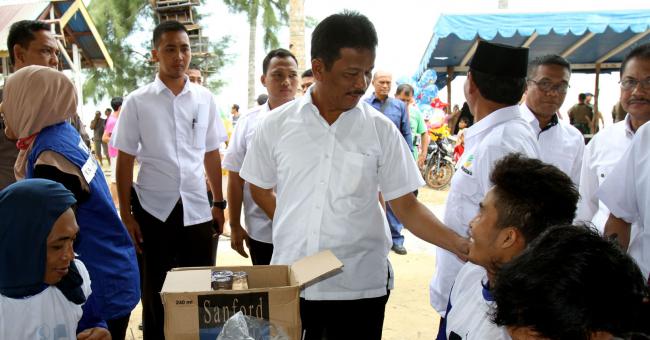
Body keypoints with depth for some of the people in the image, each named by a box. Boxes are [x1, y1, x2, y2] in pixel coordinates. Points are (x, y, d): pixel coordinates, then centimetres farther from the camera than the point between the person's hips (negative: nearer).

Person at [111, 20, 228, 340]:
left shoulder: (205, 99, 3)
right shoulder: (137, 102, -3)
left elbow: (211, 154, 10)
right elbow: (125, 161, 0)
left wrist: (218, 203, 9)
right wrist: (126, 214, -3)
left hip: (197, 208, 2)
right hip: (153, 209, -1)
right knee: (155, 292, 11)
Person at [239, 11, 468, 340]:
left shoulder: (381, 130, -5)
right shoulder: (276, 124, -2)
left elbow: (406, 206, -3)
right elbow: (260, 188, 11)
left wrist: (461, 245, -16)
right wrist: (295, 227, -1)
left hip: (360, 286, -1)